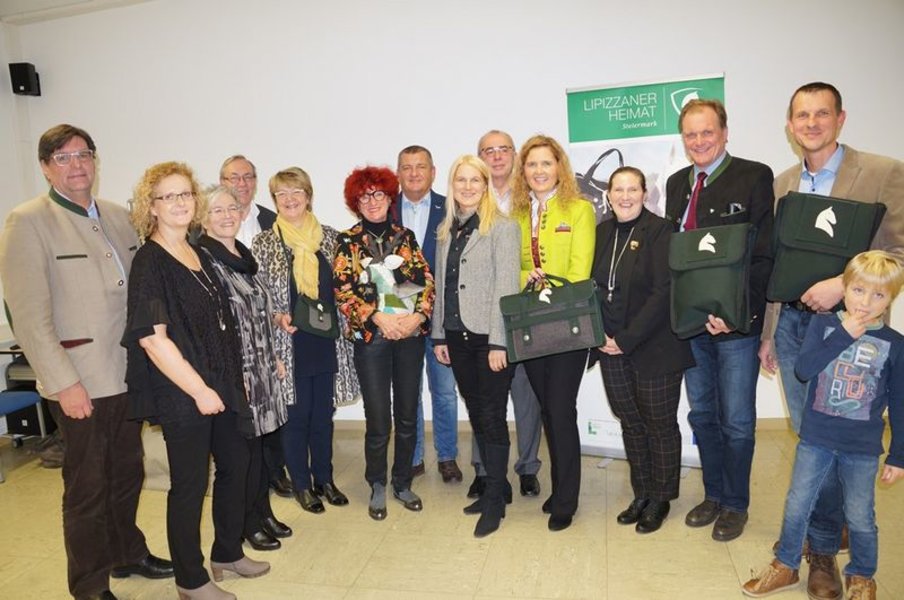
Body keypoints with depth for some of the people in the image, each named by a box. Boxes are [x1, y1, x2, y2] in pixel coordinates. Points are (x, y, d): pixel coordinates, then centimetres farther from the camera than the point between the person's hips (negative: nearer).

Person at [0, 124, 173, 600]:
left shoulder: (118, 217, 9)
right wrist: (63, 382, -16)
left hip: (129, 373, 6)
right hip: (82, 381, -5)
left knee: (127, 475, 19)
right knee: (87, 487, 8)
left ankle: (128, 553, 40)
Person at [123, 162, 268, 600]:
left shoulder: (200, 255, 9)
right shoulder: (149, 262, -13)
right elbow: (152, 337, -19)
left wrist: (234, 379, 12)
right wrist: (198, 390, -19)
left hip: (222, 384, 8)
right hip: (182, 393, -7)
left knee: (234, 465, 16)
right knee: (190, 483, 6)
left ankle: (228, 551, 37)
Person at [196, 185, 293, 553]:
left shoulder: (245, 256, 11)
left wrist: (274, 358, 17)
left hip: (262, 367, 7)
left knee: (258, 440, 16)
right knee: (241, 446, 4)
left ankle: (263, 512, 31)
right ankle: (248, 523, 22)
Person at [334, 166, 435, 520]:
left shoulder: (405, 236, 10)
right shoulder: (348, 241, 3)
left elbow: (426, 280, 6)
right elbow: (342, 289, -5)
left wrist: (417, 315, -10)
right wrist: (378, 318, -14)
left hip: (411, 333, 3)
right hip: (371, 336, -2)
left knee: (407, 415, 9)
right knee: (378, 420, 0)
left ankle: (402, 483, 27)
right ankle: (377, 487, 22)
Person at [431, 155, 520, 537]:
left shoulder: (503, 228, -6)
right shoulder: (446, 230, 13)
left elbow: (507, 287, -12)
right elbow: (441, 285, 13)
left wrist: (498, 342, -17)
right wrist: (439, 335, 11)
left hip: (490, 336, -6)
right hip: (457, 335, 6)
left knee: (492, 416, 1)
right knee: (476, 414, 13)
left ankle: (494, 501, 15)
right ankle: (497, 484, 30)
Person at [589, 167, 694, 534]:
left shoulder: (660, 231, -9)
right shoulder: (602, 232, 8)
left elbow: (663, 293, -16)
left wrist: (628, 339, -17)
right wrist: (602, 335, -2)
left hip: (654, 348, -5)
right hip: (612, 349, 5)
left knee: (660, 424, 8)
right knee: (630, 422, 15)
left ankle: (660, 500, 26)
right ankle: (641, 494, 31)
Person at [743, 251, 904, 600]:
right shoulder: (823, 324, -3)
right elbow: (804, 369, -17)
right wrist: (844, 336, -21)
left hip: (863, 449, 0)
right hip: (815, 440, 0)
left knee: (860, 518, 12)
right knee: (796, 506, 10)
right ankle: (786, 566, 30)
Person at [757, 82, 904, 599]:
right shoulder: (781, 184, 10)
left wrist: (842, 284, -22)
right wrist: (768, 334, 13)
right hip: (791, 324, 4)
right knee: (808, 436, 13)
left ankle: (823, 550, 23)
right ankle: (826, 524, 33)